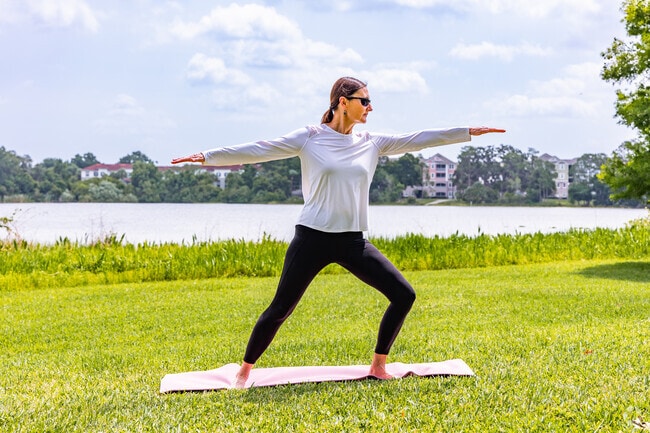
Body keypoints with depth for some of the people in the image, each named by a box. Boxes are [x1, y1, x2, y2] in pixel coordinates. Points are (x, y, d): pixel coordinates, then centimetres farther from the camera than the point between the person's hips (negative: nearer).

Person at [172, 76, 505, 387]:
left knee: (404, 294, -4)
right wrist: (207, 157, -12)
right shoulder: (309, 138, -3)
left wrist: (470, 132, 6)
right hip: (312, 237, -4)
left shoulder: (372, 142, 8)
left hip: (353, 241, 4)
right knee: (280, 308, 0)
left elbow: (416, 139, 8)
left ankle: (378, 366, 11)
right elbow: (260, 149, -7)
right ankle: (245, 369, 21)